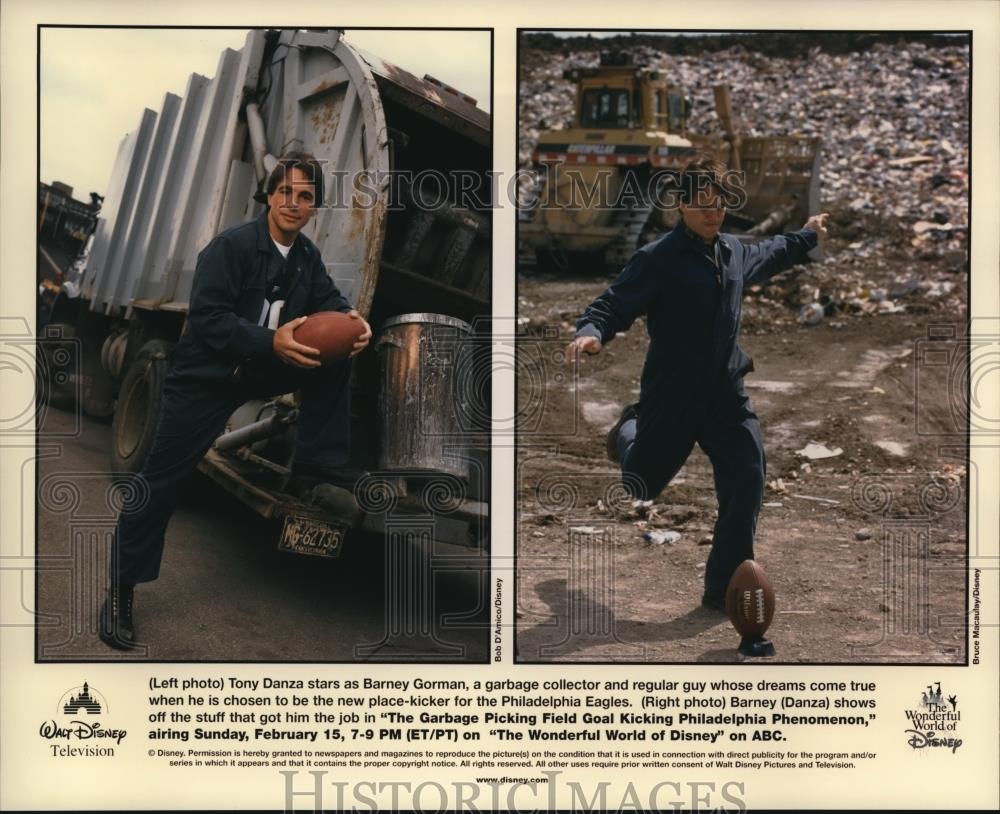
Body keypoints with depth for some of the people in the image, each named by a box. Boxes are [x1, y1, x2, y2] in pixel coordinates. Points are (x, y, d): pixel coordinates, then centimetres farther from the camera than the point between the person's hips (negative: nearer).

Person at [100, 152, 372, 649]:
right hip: (206, 375, -6)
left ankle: (318, 471, -1)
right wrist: (271, 341, -38)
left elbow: (328, 301, 4)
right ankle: (120, 590, 7)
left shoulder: (307, 255, 1)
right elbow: (207, 317, -27)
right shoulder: (230, 246, -20)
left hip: (263, 369, 6)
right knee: (161, 482, -4)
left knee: (337, 359, -11)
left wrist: (350, 320, -21)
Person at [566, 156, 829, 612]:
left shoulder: (734, 253, 7)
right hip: (671, 395, -5)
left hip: (726, 394, 5)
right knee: (644, 484, 14)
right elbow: (614, 305, -23)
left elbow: (766, 256, 30)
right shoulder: (657, 259, -17)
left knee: (747, 482, -9)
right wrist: (592, 332, -44)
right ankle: (629, 430, 52)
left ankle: (723, 589, 5)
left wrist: (806, 237, 43)